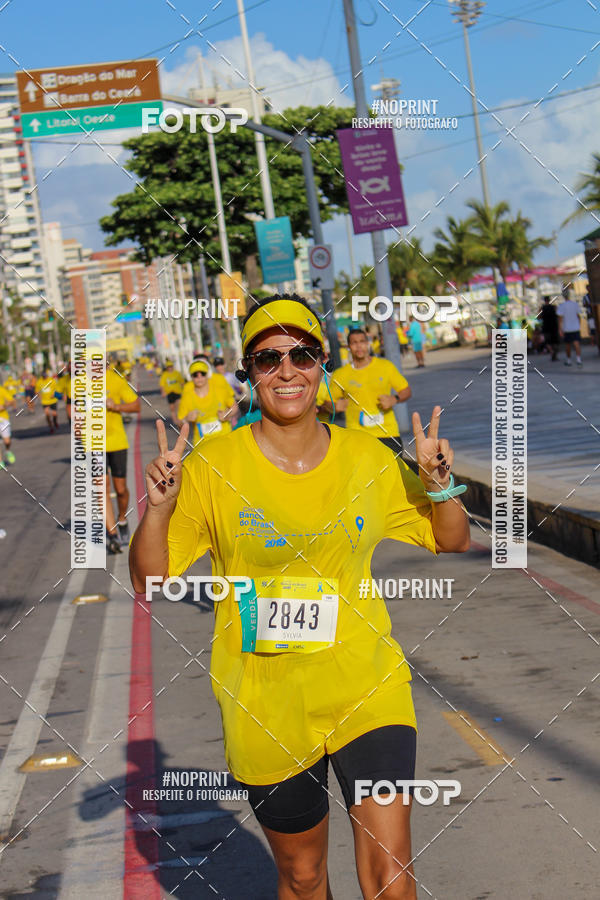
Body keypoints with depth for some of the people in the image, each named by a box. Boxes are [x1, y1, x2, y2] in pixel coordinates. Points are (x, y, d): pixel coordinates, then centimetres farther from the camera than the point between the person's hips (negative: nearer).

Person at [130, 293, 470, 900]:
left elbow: (453, 542, 10)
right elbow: (148, 581, -2)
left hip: (366, 691, 1)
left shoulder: (369, 459, 0)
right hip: (264, 708, 0)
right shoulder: (212, 466, -6)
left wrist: (439, 484, -9)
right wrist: (157, 508, -20)